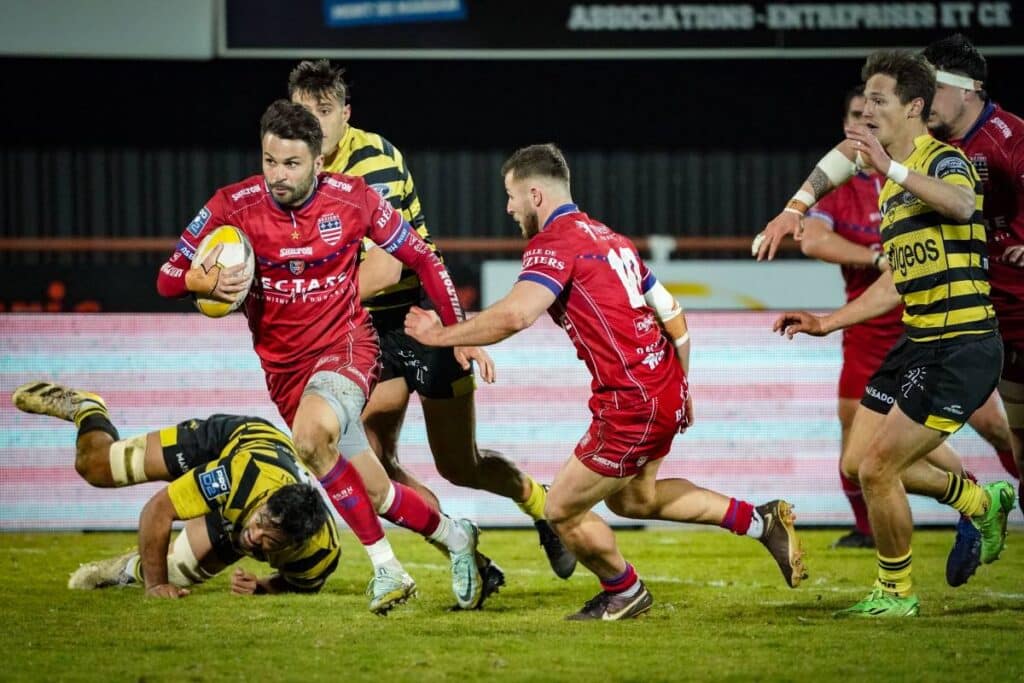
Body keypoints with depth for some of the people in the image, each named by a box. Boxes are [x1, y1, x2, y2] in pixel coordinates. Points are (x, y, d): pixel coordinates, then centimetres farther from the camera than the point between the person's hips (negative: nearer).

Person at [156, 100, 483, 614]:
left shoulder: (353, 199, -11)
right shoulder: (234, 206, -10)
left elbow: (420, 257, 2)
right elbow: (168, 279, -5)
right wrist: (208, 282, -28)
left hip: (346, 346, -3)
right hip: (285, 368, 3)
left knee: (309, 435, -34)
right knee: (375, 493, 2)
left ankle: (385, 565, -21)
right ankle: (454, 536, 31)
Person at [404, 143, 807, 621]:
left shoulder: (553, 242, -12)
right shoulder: (609, 238, 16)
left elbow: (514, 315, -29)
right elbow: (672, 315, 19)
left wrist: (442, 335, -17)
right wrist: (681, 392, 26)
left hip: (633, 405, -9)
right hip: (668, 393, 9)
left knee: (562, 510, 6)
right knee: (630, 496, 29)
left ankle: (624, 593, 26)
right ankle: (760, 521, 26)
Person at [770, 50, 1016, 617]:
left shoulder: (944, 161, -13)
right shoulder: (891, 188, 16)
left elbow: (962, 204, -39)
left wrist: (891, 167, -48)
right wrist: (827, 322, 20)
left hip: (961, 350, -10)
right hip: (916, 344, 10)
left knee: (877, 469, -9)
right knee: (857, 465, 14)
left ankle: (896, 592, 12)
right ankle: (981, 501, 31)